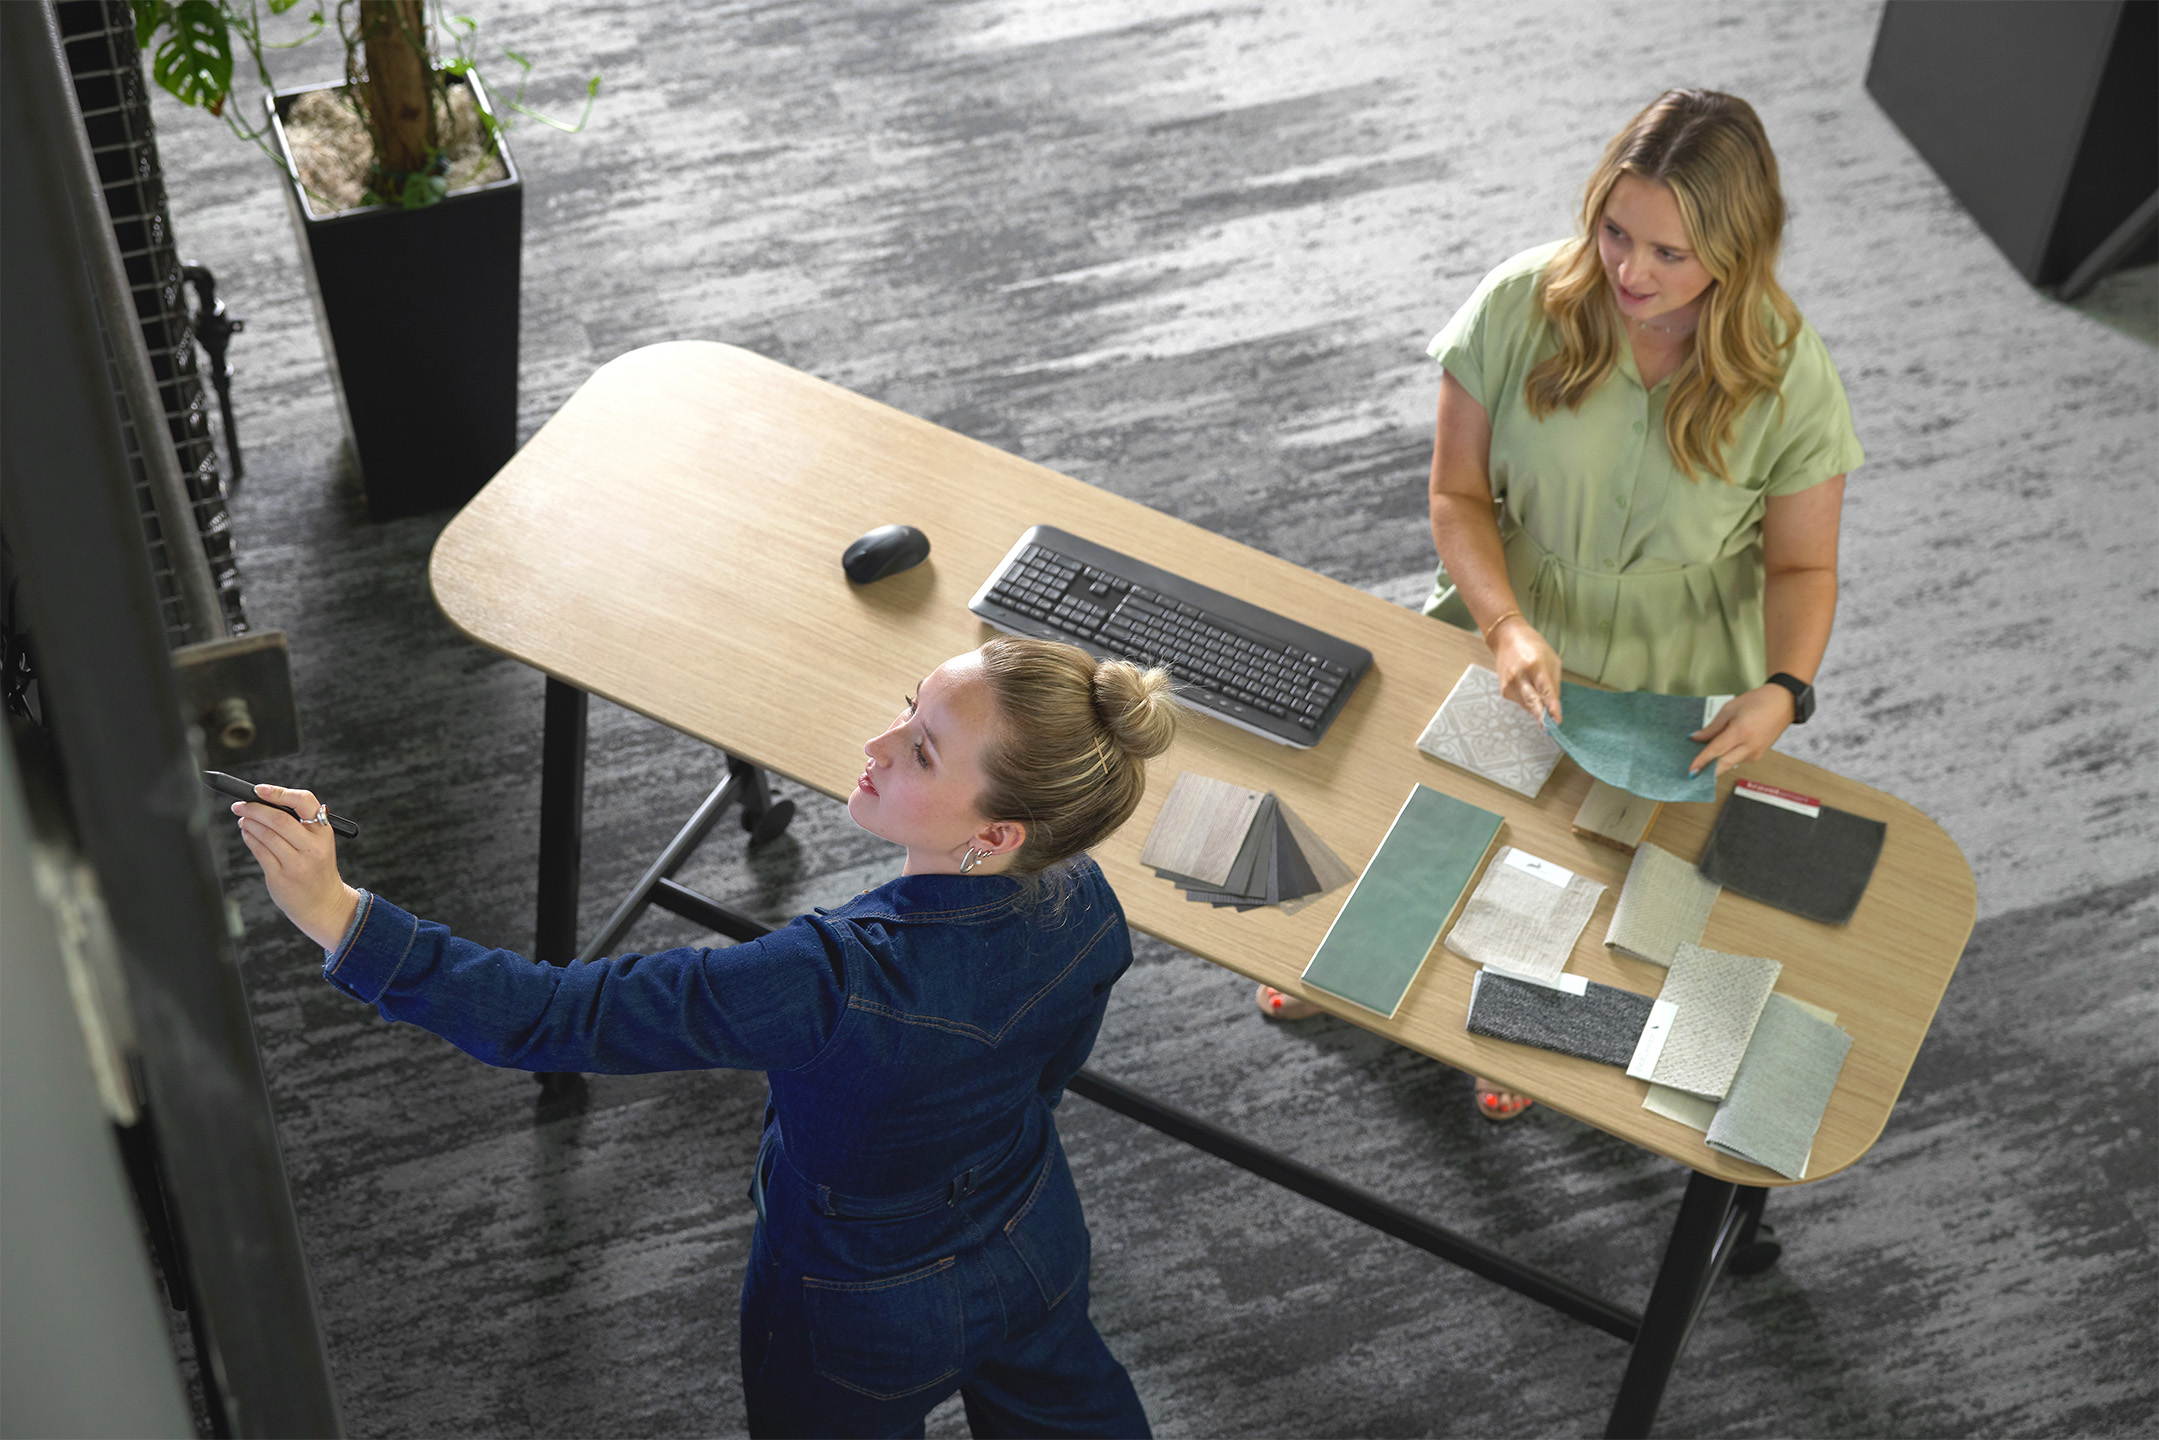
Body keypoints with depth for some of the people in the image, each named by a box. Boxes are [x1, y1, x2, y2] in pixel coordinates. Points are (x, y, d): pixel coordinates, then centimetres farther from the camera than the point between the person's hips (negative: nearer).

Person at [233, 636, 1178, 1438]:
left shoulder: (839, 984, -47)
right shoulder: (1082, 907, -24)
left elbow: (565, 1019, -46)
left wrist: (341, 917, -50)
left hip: (866, 1330, -5)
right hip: (1036, 1252, 5)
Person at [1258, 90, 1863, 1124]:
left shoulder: (1789, 377, -17)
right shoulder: (1521, 307, -16)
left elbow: (1802, 564, -6)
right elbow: (1458, 496, -8)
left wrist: (1783, 690, -25)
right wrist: (1507, 628, -26)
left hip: (1677, 684, -1)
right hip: (1503, 625, 2)